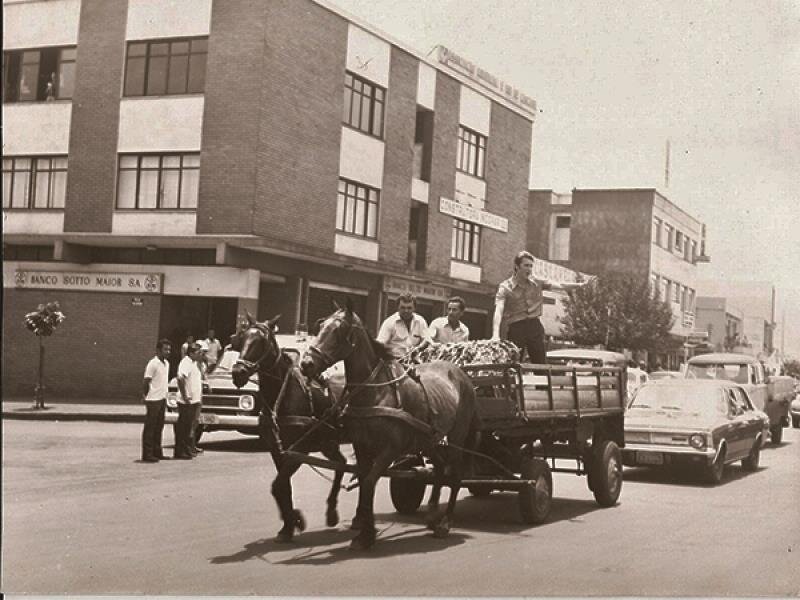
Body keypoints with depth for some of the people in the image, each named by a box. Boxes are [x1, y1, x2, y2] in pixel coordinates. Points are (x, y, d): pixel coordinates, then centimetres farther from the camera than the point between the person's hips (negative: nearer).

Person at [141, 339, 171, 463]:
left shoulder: (166, 364, 13)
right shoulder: (153, 364, -13)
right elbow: (146, 381, -14)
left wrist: (165, 397, 16)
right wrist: (144, 396, -16)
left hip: (162, 399, 9)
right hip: (153, 400, -9)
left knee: (159, 427, 13)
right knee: (150, 428, -3)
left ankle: (157, 452, 20)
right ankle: (147, 455, 0)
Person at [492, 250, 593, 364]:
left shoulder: (537, 283, 9)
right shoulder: (505, 287, -6)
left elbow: (560, 286, 8)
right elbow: (498, 311, -17)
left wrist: (581, 284, -4)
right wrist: (496, 335, -31)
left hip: (535, 326, 4)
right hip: (516, 328, -4)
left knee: (541, 364, 4)